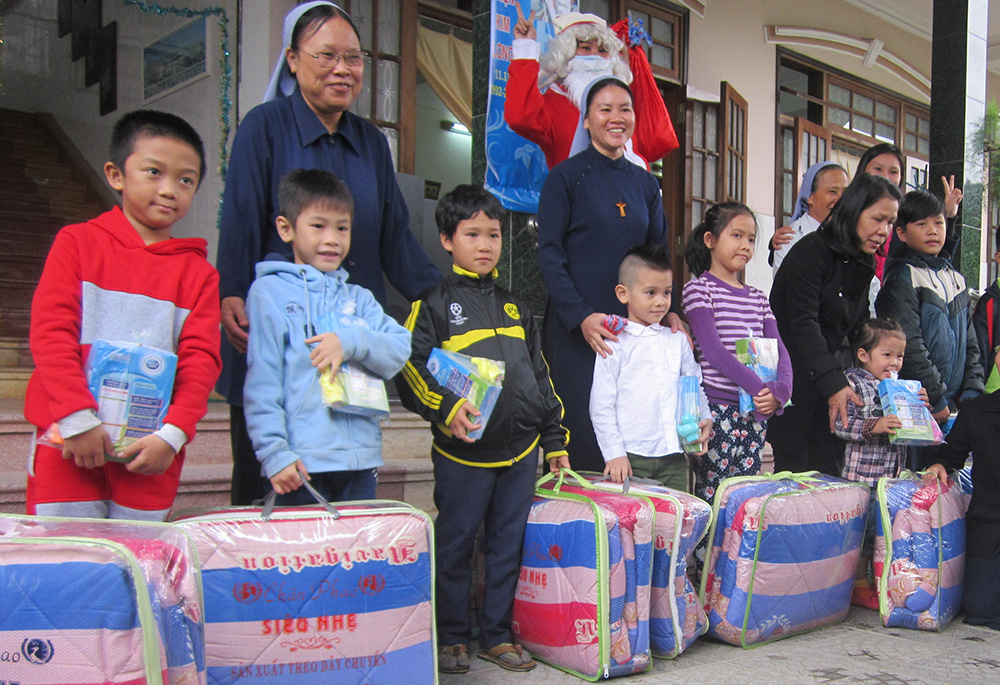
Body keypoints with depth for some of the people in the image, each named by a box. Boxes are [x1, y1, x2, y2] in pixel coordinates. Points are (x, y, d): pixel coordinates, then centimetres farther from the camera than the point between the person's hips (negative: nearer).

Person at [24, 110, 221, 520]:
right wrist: (78, 420, -13)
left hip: (151, 455, 1)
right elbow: (49, 333, -3)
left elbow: (201, 360, 1)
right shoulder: (76, 243, 6)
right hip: (70, 446, -1)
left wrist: (172, 435, -12)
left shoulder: (199, 273, 9)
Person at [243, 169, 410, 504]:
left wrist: (351, 341, -16)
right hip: (301, 463, -4)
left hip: (361, 460, 5)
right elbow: (261, 380, -6)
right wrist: (274, 452, -13)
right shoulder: (269, 291, 1)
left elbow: (400, 351, 2)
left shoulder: (359, 298, 15)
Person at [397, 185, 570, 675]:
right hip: (463, 451, -5)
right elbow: (411, 368, -10)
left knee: (508, 545, 12)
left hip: (521, 450, 5)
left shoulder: (513, 307, 16)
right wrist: (447, 408, -25)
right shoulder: (434, 303, -1)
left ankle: (497, 634, 26)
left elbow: (540, 376, 19)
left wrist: (554, 440, 17)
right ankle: (451, 636, 22)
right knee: (454, 546, 6)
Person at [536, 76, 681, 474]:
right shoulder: (566, 177, 0)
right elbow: (549, 254, -6)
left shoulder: (645, 184, 15)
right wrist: (581, 316, -18)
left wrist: (670, 309, -1)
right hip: (577, 329, -4)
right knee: (581, 434, -5)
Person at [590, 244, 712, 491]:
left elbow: (695, 387, 21)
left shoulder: (679, 340, 13)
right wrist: (614, 453, -10)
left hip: (674, 455, 4)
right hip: (630, 458, -4)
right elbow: (601, 405, -4)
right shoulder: (614, 345, -1)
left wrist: (704, 419, 3)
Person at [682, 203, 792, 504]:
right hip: (716, 409, -6)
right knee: (712, 495, -5)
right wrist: (759, 388, -20)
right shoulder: (699, 288, -2)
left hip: (756, 411, 6)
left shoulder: (757, 298, 17)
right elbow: (712, 349, -13)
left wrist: (780, 389, -11)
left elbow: (779, 349, 10)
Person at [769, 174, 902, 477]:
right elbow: (803, 323, -20)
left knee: (830, 470, 5)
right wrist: (833, 384, -26)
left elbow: (860, 328, 15)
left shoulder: (865, 264, 12)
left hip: (834, 373, 7)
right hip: (795, 377, -7)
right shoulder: (812, 250, -13)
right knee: (795, 469, -5)